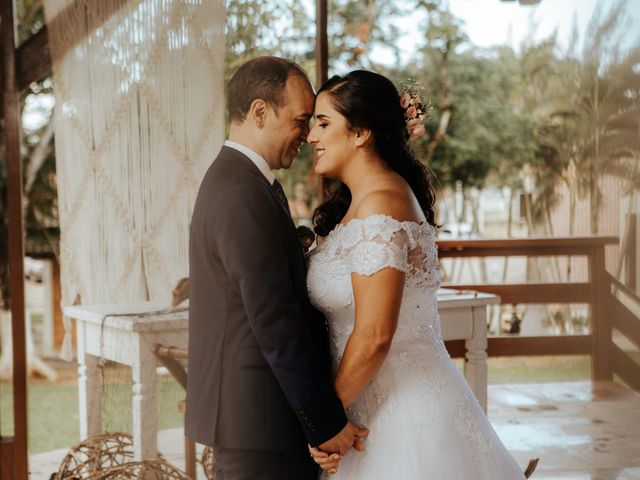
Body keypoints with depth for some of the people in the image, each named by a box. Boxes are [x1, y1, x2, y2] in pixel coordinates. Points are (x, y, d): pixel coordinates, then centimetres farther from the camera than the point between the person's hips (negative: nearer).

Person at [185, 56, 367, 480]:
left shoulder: (232, 180, 14)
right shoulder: (244, 195, -19)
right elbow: (274, 323, -22)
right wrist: (326, 422, -17)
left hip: (239, 410, 10)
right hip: (260, 417, -10)